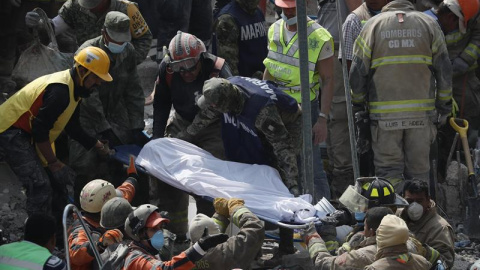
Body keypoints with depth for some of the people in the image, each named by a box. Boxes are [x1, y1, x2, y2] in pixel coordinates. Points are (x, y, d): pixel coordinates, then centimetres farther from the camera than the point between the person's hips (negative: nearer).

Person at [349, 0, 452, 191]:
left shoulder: (373, 25, 5)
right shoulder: (428, 24, 10)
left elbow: (357, 73, 1)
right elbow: (444, 71, 7)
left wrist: (357, 106, 11)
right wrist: (444, 108, 13)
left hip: (384, 113, -1)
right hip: (421, 111, 1)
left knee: (388, 168, 1)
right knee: (419, 167, 9)